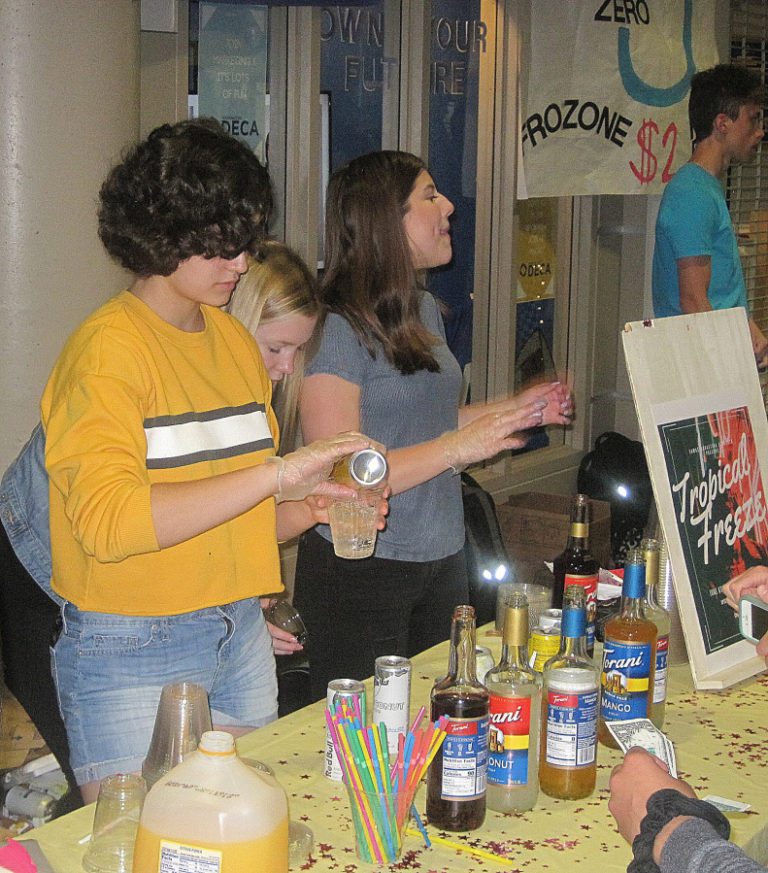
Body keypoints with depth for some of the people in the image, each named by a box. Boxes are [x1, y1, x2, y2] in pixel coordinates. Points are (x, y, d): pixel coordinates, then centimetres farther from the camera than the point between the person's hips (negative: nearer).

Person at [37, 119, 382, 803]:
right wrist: (275, 472, -27)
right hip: (133, 653, -7)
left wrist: (312, 508, -1)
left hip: (241, 637, 7)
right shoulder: (108, 348, -13)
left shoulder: (234, 340, 12)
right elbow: (106, 521, -25)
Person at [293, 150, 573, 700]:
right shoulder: (337, 329, -17)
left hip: (441, 559, 8)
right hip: (363, 572, -8)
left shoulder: (425, 310, 10)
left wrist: (515, 409, 9)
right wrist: (457, 448, -24)